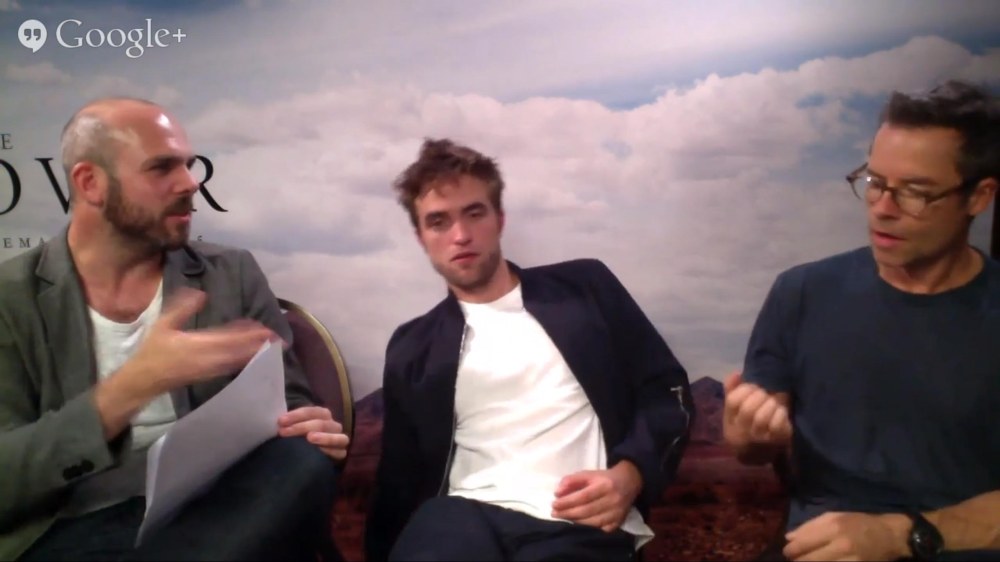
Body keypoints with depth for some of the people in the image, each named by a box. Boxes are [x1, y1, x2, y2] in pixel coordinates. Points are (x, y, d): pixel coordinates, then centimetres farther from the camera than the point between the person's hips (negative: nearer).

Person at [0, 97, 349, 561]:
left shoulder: (233, 276, 10)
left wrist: (311, 433, -13)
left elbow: (287, 408, 13)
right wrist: (131, 387, -21)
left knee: (303, 462, -29)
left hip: (215, 519, 3)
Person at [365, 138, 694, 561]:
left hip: (577, 521, 0)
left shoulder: (584, 286, 13)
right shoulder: (412, 347, 17)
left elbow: (668, 393, 11)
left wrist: (629, 475, -6)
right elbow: (400, 477, 17)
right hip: (464, 514, 1)